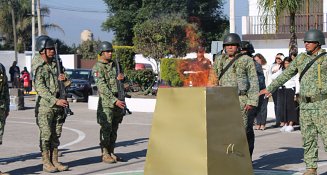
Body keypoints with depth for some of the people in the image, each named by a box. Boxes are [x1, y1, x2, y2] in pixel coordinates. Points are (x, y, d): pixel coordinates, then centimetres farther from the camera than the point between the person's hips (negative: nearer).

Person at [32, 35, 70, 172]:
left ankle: (54, 161, 14)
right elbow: (40, 88, -17)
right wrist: (55, 101, -24)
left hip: (59, 105, 6)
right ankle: (46, 163, 4)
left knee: (56, 135, 8)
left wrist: (63, 79, -7)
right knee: (46, 135, -2)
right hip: (45, 106, -6)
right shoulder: (38, 67, -9)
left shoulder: (56, 64, 11)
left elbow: (66, 84, 17)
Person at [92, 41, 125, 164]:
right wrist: (114, 100, -22)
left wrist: (119, 78, -1)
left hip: (118, 101, 7)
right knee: (106, 129, -5)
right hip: (106, 103, -7)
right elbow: (102, 87, -17)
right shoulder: (97, 68, -9)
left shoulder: (114, 65, 14)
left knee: (114, 129, 9)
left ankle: (111, 153, 15)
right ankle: (105, 154, 1)